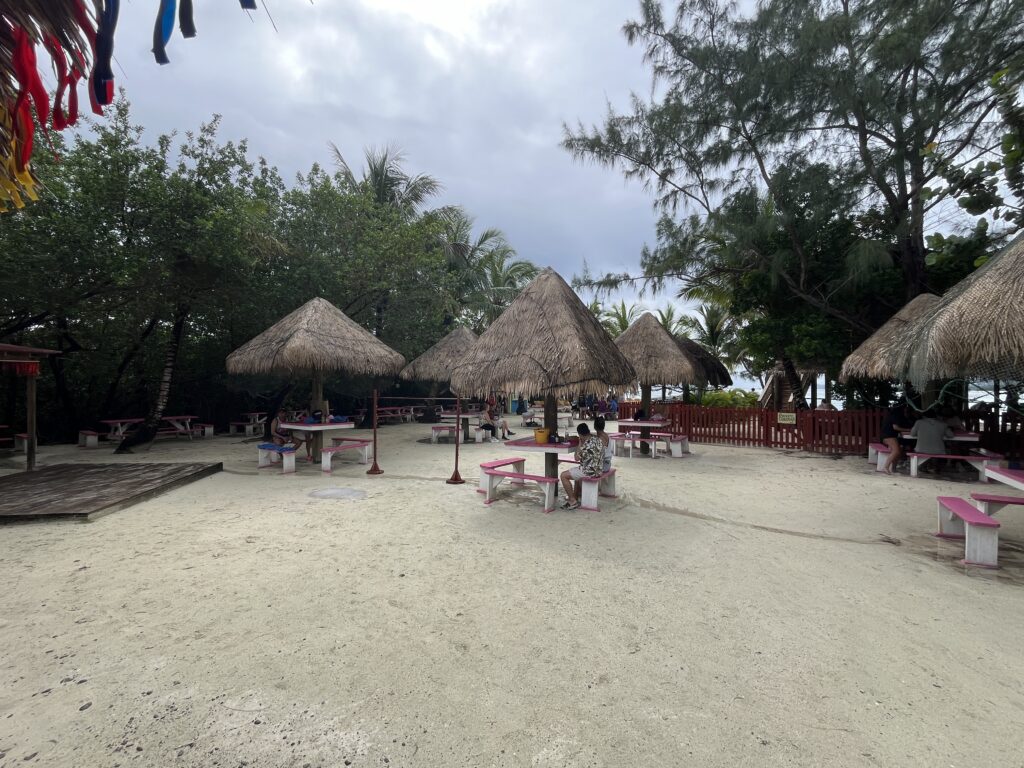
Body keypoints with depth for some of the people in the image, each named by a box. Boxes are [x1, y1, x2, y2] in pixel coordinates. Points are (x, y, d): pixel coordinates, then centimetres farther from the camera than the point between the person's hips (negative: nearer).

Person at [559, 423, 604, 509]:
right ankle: (574, 497, 39)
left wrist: (580, 444, -9)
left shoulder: (587, 444, -24)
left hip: (589, 471, -9)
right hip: (597, 469, 9)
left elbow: (577, 458, -14)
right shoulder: (598, 439, 3)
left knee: (564, 475, -2)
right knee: (576, 472, 33)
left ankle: (573, 501, 1)